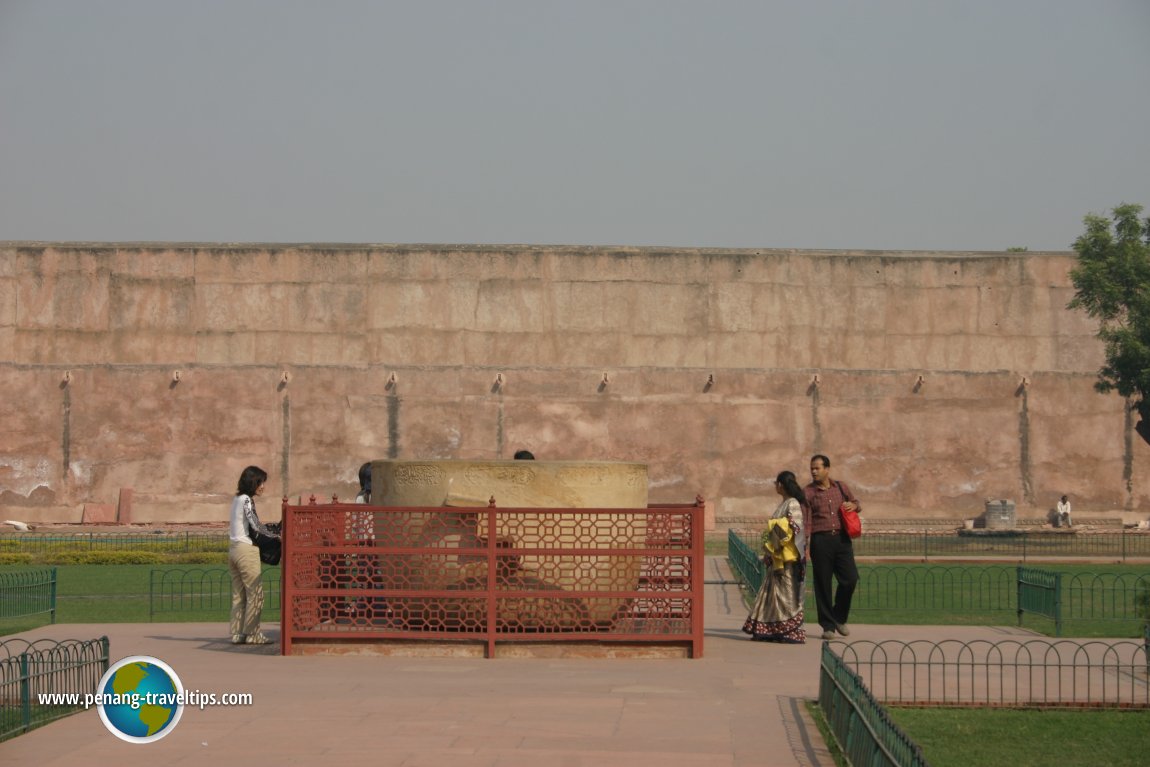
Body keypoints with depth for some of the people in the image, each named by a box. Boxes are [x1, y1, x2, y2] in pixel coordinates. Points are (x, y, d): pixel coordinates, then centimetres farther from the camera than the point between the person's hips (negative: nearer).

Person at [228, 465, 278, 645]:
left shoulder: (237, 499, 15)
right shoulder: (247, 500, -11)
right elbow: (255, 525, -17)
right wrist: (275, 536, -8)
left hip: (234, 548, 9)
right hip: (246, 549, -9)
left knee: (239, 594, 9)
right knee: (255, 593, -3)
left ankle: (238, 633, 9)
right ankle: (252, 633, -2)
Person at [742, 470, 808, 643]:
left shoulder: (793, 504, -12)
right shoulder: (783, 504, 15)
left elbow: (796, 529, -18)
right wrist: (770, 555, 17)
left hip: (788, 558, -9)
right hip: (777, 558, 9)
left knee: (788, 593, -6)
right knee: (773, 592, 10)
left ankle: (795, 632, -3)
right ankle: (772, 630, 13)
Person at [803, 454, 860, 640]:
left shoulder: (841, 487, 13)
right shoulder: (808, 492, 3)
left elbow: (857, 504, 26)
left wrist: (854, 505, 1)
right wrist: (804, 545, -13)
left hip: (842, 539, 3)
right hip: (820, 540, -3)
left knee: (850, 578, -4)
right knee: (823, 584, -1)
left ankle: (839, 618, 18)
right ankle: (828, 626, 8)